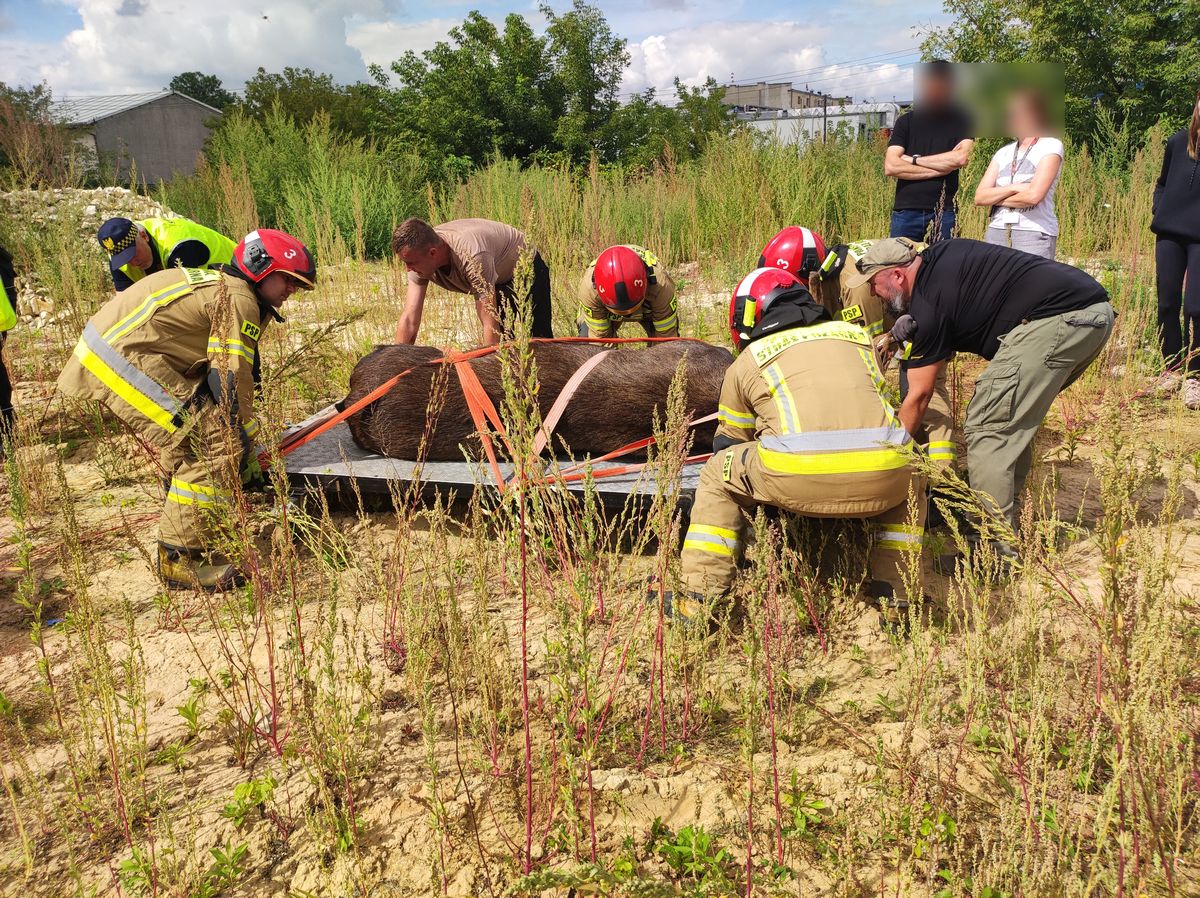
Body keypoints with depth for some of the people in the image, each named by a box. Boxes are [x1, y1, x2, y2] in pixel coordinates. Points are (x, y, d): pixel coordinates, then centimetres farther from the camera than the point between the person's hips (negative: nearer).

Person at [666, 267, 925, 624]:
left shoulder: (747, 361, 21)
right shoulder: (857, 335, 29)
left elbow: (728, 444, 33)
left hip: (800, 480, -2)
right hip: (882, 480, 3)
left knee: (717, 476, 24)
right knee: (910, 481, 37)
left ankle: (700, 598, 19)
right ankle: (892, 594, 29)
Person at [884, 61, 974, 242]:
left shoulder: (961, 121, 8)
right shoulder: (906, 121, 7)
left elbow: (960, 157, -10)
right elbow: (890, 167, -6)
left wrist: (913, 160, -6)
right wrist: (940, 169, -7)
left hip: (943, 212, 0)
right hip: (906, 211, 0)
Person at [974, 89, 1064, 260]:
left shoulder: (1051, 146, 3)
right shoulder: (1003, 153, 17)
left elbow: (1034, 195, -12)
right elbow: (979, 197, 6)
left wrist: (996, 199, 2)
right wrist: (1014, 187, -8)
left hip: (1035, 233, -4)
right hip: (997, 231, 5)